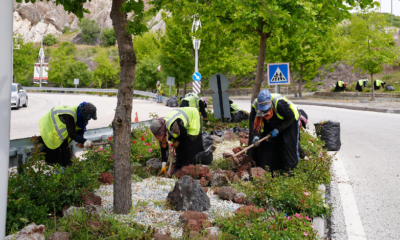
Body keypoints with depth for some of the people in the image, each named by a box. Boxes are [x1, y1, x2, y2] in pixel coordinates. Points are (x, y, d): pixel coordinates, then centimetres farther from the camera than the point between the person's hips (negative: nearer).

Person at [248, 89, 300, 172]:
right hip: (271, 124, 5)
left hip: (289, 123, -4)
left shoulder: (279, 103, -41)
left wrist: (277, 130, -26)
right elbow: (256, 123, -19)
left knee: (288, 144, -10)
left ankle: (289, 168, 5)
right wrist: (256, 137, -36)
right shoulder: (255, 105, -27)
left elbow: (290, 118, -26)